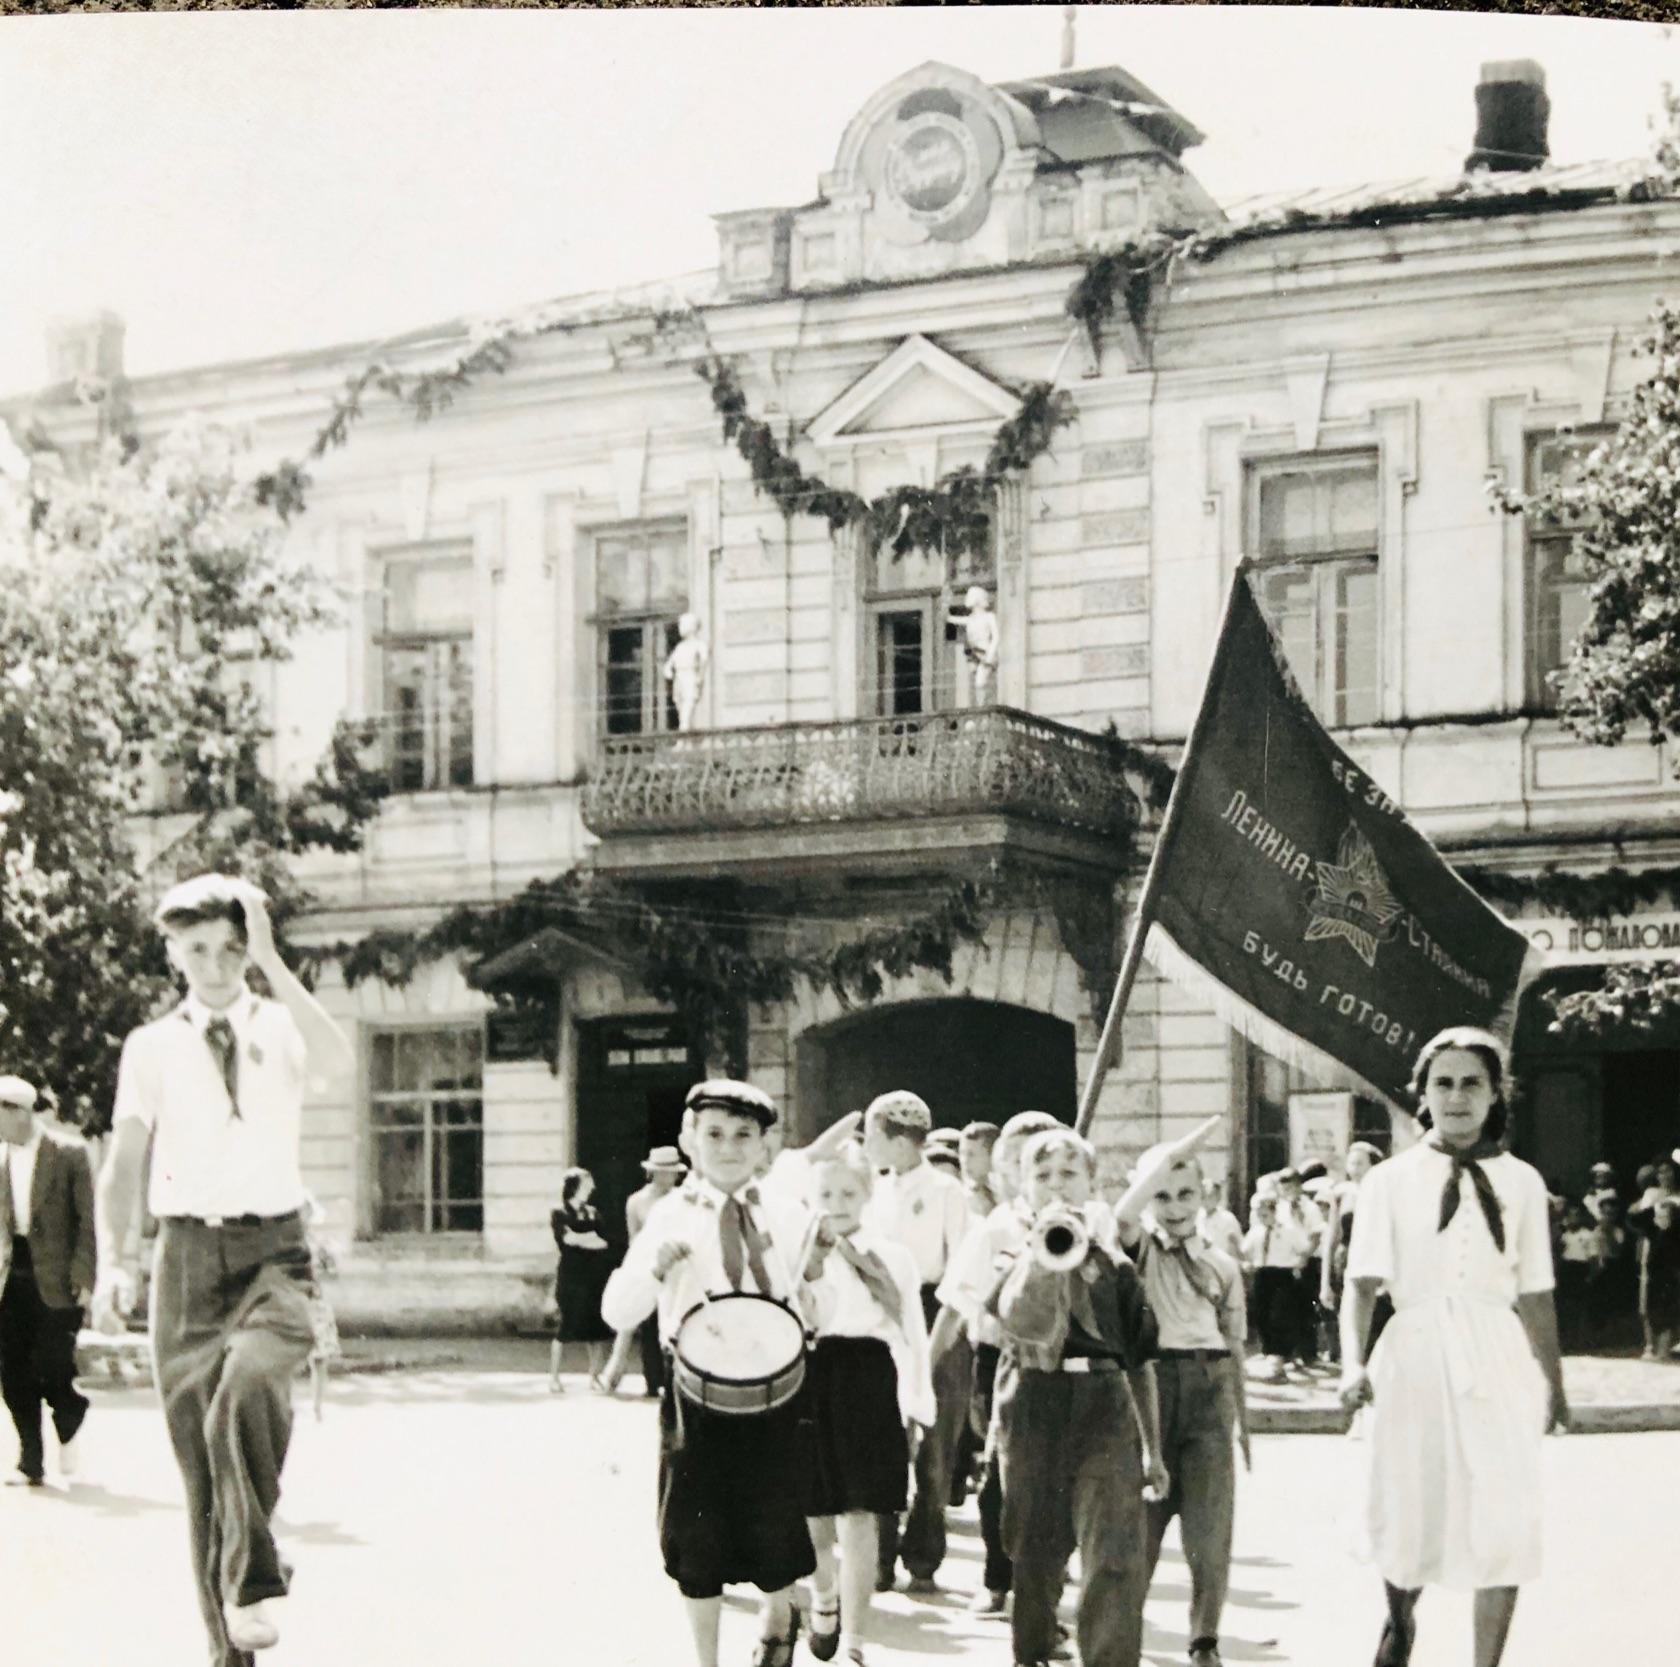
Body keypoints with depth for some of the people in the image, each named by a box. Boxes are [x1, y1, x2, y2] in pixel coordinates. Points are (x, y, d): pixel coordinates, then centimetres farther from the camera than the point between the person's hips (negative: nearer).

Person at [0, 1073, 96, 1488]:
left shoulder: (69, 1153, -6)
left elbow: (88, 1221, -6)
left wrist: (83, 1278, -11)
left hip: (55, 1278, -5)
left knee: (52, 1367, -10)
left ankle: (69, 1426, 21)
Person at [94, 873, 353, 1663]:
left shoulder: (282, 1028, 4)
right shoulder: (152, 1047, 9)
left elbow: (337, 1059, -20)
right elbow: (123, 1165, 9)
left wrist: (272, 961, -22)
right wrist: (111, 1261, -4)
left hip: (273, 1249, -2)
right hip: (187, 1251, 2)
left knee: (253, 1381, -32)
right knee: (196, 1442, 2)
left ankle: (254, 1579, -20)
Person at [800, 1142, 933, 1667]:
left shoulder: (891, 1258, 5)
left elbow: (912, 1335, 6)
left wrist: (917, 1406, 3)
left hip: (868, 1389, -2)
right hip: (808, 1384, 2)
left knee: (859, 1521, -7)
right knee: (814, 1517, 12)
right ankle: (824, 1600, 43)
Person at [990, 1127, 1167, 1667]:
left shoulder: (1113, 1264, 9)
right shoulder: (1009, 1249, 5)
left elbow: (1140, 1361, 14)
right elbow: (1019, 1318, -16)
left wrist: (1153, 1450, 13)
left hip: (1106, 1413, 0)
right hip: (1033, 1413, 0)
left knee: (1115, 1559, -12)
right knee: (1033, 1552, 10)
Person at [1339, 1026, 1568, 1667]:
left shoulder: (1521, 1182, 7)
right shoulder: (1390, 1180, 2)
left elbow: (1534, 1294, 10)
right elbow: (1361, 1282, -4)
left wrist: (1552, 1381, 11)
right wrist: (1353, 1363, -17)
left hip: (1496, 1361, 1)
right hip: (1416, 1355, -1)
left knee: (1502, 1523, -4)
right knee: (1407, 1515, 7)